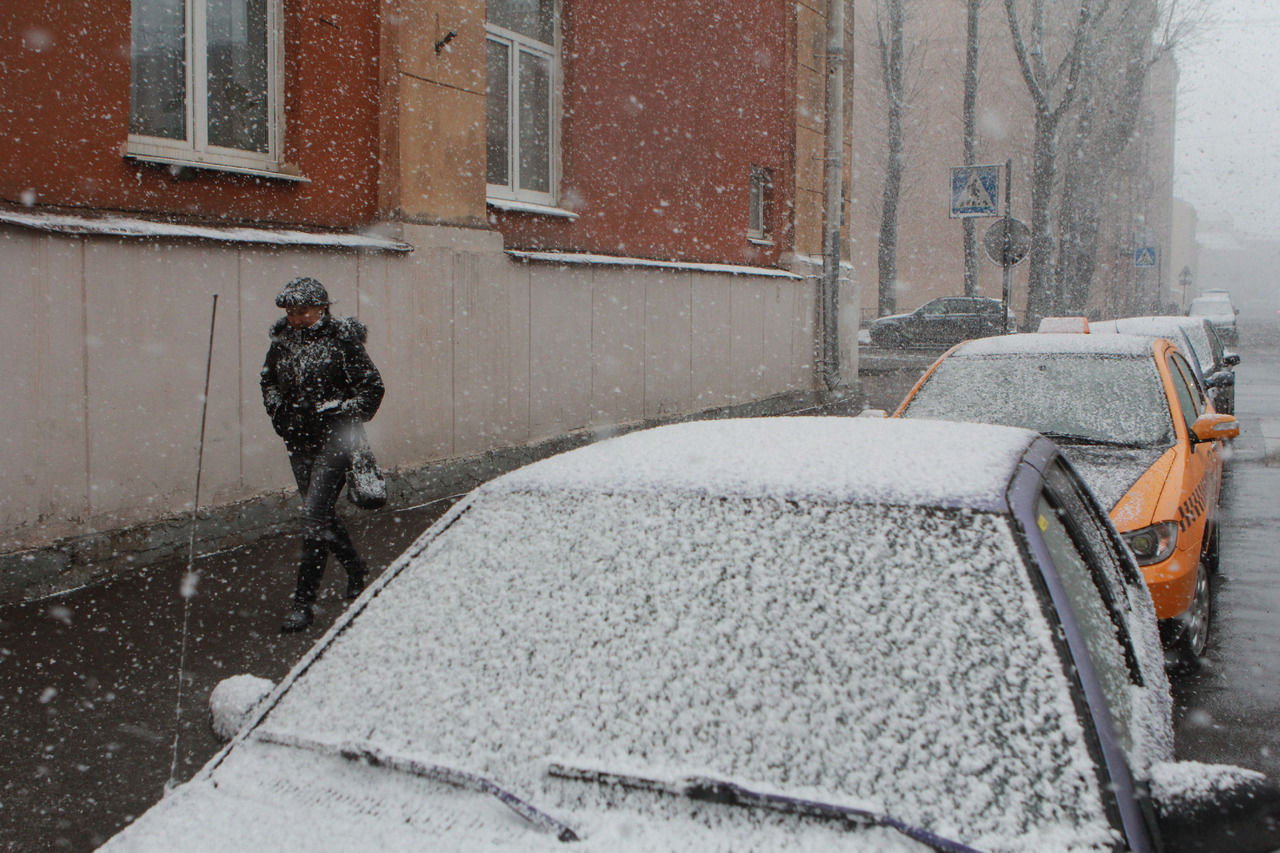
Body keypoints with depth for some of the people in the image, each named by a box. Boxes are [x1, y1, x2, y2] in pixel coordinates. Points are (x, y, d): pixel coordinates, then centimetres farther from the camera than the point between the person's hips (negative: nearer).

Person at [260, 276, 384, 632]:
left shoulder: (342, 340, -10)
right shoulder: (282, 341, 6)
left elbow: (371, 387, -7)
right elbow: (269, 380, 22)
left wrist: (342, 418, -12)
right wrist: (278, 412, 6)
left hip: (333, 441, -6)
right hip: (298, 441, 6)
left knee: (314, 515, -11)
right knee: (321, 513, 15)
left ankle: (303, 602, -6)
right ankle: (356, 569, 37)